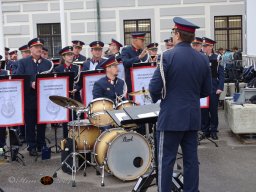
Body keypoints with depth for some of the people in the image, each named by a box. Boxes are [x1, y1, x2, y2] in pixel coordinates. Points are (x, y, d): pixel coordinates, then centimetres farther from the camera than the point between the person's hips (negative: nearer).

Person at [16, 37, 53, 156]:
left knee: (42, 124, 9)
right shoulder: (23, 63, 2)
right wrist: (31, 84, -19)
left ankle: (41, 145, 20)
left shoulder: (48, 64, 9)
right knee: (30, 124, 3)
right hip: (29, 99, -2)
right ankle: (32, 147, 12)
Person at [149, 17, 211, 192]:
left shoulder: (168, 56, -12)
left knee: (166, 161, 3)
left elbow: (155, 88, -13)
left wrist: (156, 98, 8)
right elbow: (206, 91, 10)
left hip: (171, 117, -5)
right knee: (191, 159, 11)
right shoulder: (203, 59, 4)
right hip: (193, 117, 5)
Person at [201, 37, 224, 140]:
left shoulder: (217, 58, 0)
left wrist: (220, 88, -9)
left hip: (213, 89, -2)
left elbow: (221, 74, -1)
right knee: (203, 110, 4)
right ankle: (205, 130, 14)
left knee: (213, 110, 4)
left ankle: (213, 131, 14)